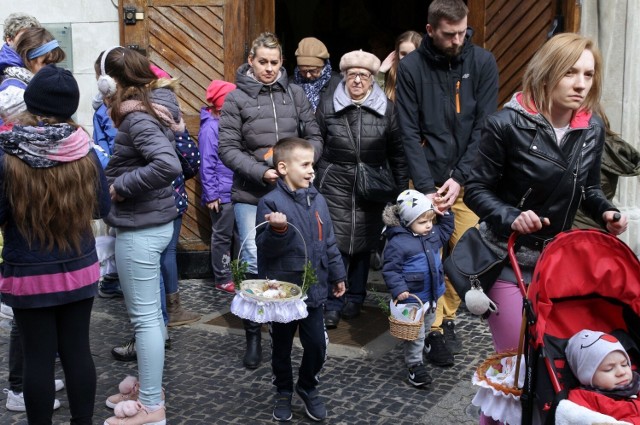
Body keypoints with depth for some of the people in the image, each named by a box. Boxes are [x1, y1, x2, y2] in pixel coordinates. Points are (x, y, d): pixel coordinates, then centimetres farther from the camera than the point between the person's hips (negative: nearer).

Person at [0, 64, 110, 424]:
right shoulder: (84, 151, -8)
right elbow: (103, 208, 3)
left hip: (29, 275, -2)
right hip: (79, 270, 3)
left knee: (38, 358, 8)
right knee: (78, 351, 13)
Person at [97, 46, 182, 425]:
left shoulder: (137, 119, -18)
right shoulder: (147, 114, 10)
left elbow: (169, 165, -32)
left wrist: (119, 187, -21)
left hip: (140, 230, -10)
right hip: (153, 223, 10)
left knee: (145, 316, -1)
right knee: (149, 312, 19)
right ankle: (151, 385, 33)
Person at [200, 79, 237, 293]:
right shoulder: (211, 127, -13)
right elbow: (207, 164, -15)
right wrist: (211, 195, -16)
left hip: (236, 191, 7)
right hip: (222, 194, -7)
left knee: (235, 235, 14)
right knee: (222, 236, 4)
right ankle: (222, 279, 13)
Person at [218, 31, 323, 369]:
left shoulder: (295, 94, 5)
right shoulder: (236, 98, -1)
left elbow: (314, 138, 8)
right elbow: (227, 148, -6)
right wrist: (262, 172, -17)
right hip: (250, 195, -2)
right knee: (254, 263, -3)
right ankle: (253, 335, 10)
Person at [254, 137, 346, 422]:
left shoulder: (317, 200, 4)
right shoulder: (271, 202, -14)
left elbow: (329, 243, 12)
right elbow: (264, 248, -17)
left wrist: (337, 275, 16)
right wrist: (278, 230, -35)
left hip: (312, 289, 4)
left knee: (317, 345, 6)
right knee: (281, 347, 13)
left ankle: (308, 388, 32)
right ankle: (283, 392, 34)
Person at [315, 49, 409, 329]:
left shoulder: (386, 109, 1)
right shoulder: (328, 108, 2)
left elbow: (397, 153, 3)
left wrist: (402, 188, 1)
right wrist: (310, 184, 7)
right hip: (334, 185, -1)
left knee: (364, 242, 9)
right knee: (335, 242, -6)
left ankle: (355, 299, 25)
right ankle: (332, 305, 2)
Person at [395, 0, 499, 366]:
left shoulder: (483, 63, -1)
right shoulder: (411, 68, -3)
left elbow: (484, 126, -4)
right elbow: (410, 133, -5)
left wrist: (460, 177, -11)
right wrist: (427, 187, -13)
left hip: (467, 179, 1)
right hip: (428, 180, -1)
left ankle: (448, 316, 24)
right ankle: (435, 328, 10)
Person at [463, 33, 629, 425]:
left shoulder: (593, 129, -1)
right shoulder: (508, 124, -17)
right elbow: (477, 190, -12)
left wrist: (606, 212, -7)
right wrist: (511, 217, -28)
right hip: (509, 258, -5)